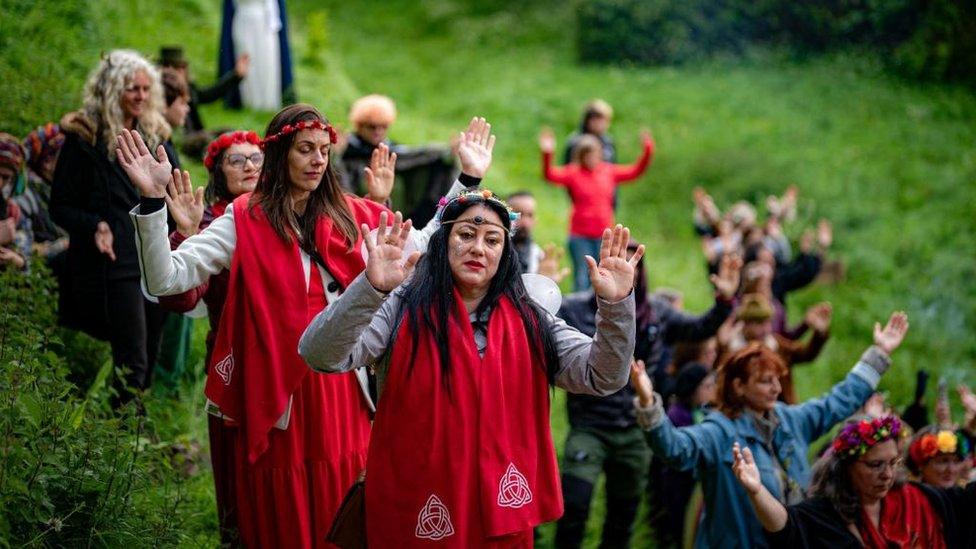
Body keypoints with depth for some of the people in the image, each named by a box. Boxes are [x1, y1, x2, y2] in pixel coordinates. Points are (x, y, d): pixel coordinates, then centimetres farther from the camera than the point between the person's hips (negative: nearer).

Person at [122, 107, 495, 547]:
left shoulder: (350, 216, 7)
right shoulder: (246, 220, -5)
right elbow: (166, 280, -14)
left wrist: (468, 180, 7)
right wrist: (153, 201, -26)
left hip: (343, 391, 3)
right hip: (278, 396, -3)